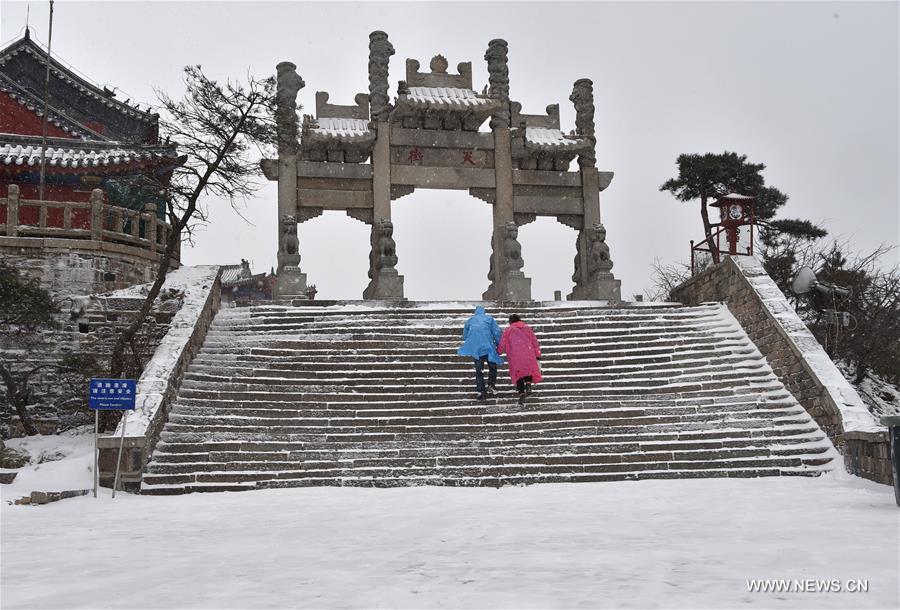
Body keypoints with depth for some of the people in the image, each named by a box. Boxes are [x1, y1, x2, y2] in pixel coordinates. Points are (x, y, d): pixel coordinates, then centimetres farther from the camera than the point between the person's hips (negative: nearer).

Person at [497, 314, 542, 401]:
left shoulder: (508, 330, 7)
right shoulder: (527, 328, 14)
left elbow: (502, 344, 5)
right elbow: (534, 341, 12)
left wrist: (498, 352, 23)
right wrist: (538, 354, 14)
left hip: (515, 356, -1)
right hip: (528, 354, 1)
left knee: (518, 373, 8)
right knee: (529, 368, 18)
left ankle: (521, 392, -6)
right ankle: (528, 384, -11)